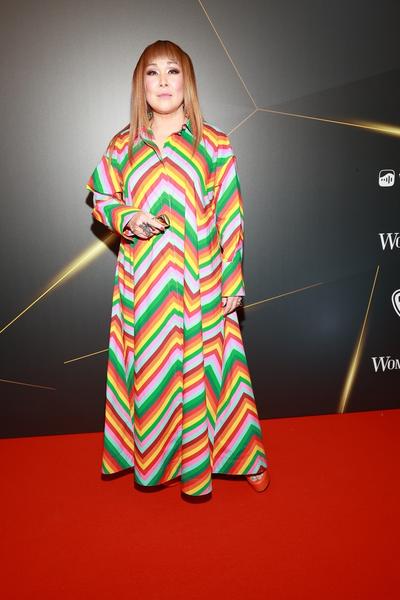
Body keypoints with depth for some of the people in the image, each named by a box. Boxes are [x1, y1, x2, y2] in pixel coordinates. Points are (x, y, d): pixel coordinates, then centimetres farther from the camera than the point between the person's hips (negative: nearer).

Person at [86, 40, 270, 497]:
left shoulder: (214, 144, -1)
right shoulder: (122, 145, 5)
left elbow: (230, 216, -2)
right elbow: (102, 201, 13)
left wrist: (232, 283, -4)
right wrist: (127, 219, -11)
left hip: (200, 283, -2)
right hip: (142, 285, 2)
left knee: (204, 366, 5)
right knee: (149, 366, 10)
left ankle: (242, 456, 25)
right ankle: (153, 460, 30)